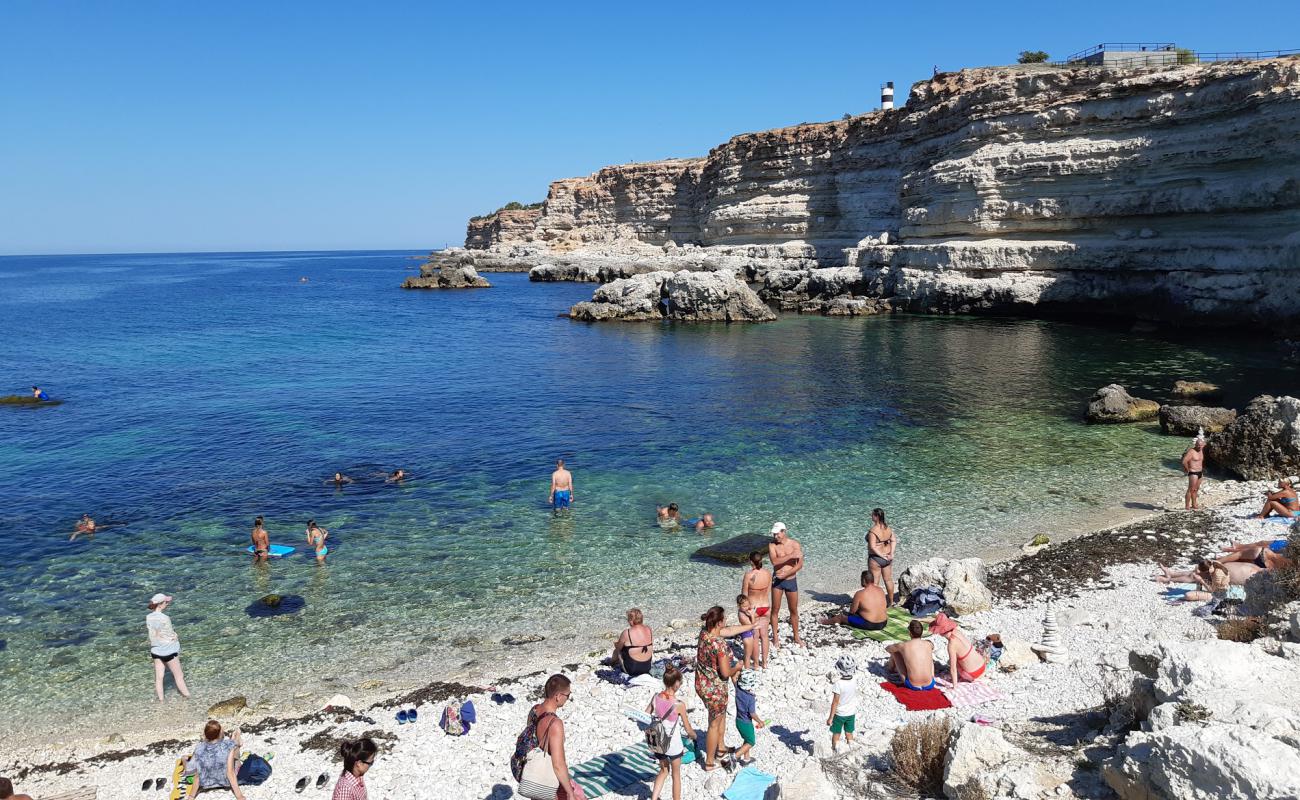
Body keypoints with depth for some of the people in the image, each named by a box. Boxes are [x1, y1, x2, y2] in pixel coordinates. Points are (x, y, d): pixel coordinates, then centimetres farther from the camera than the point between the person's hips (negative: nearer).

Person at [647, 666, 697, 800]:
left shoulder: (655, 698, -13)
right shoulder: (679, 705, -24)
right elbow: (688, 729, -12)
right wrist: (694, 736, 10)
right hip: (673, 745, -4)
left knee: (664, 770, 27)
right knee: (676, 774, 20)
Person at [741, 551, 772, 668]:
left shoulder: (748, 575, -23)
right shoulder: (768, 574, -9)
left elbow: (744, 595, -12)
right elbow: (768, 592, 3)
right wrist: (768, 607, 16)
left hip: (753, 608, -4)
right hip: (765, 606, 4)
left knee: (755, 637, 8)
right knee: (765, 635, 16)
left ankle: (756, 664, 19)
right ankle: (764, 662, 27)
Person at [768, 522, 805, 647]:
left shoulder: (795, 544, -6)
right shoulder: (772, 545, -7)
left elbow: (800, 565, -11)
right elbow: (774, 561, -23)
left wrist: (786, 574, -20)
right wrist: (791, 555, -27)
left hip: (791, 580, 1)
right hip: (777, 580, -1)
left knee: (794, 610, 12)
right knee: (775, 609, 4)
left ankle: (796, 637, 26)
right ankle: (775, 637, 17)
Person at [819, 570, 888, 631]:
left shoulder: (860, 594, -15)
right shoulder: (881, 590, 2)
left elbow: (852, 611, -5)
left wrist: (851, 606, 17)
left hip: (868, 625, -6)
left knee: (841, 616, 17)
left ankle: (825, 621, 44)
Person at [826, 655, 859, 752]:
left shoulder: (839, 683, -28)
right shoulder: (854, 681, -13)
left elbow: (835, 702, -23)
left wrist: (830, 717, -16)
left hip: (839, 714, -4)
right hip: (851, 713, 4)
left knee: (836, 734, 12)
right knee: (849, 733, 19)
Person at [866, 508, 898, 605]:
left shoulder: (873, 531, -21)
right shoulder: (888, 528, 1)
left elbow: (872, 547, -25)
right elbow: (894, 540, 3)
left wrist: (881, 555, -16)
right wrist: (891, 554, -3)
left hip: (876, 558, -7)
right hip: (887, 559, 7)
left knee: (875, 582, 4)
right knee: (888, 580, 19)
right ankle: (891, 602, 31)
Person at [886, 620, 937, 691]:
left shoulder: (903, 646, -12)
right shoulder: (929, 645, -4)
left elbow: (887, 649, 12)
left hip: (912, 686, -2)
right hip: (930, 686, 2)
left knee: (895, 651, 15)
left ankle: (893, 669, 48)